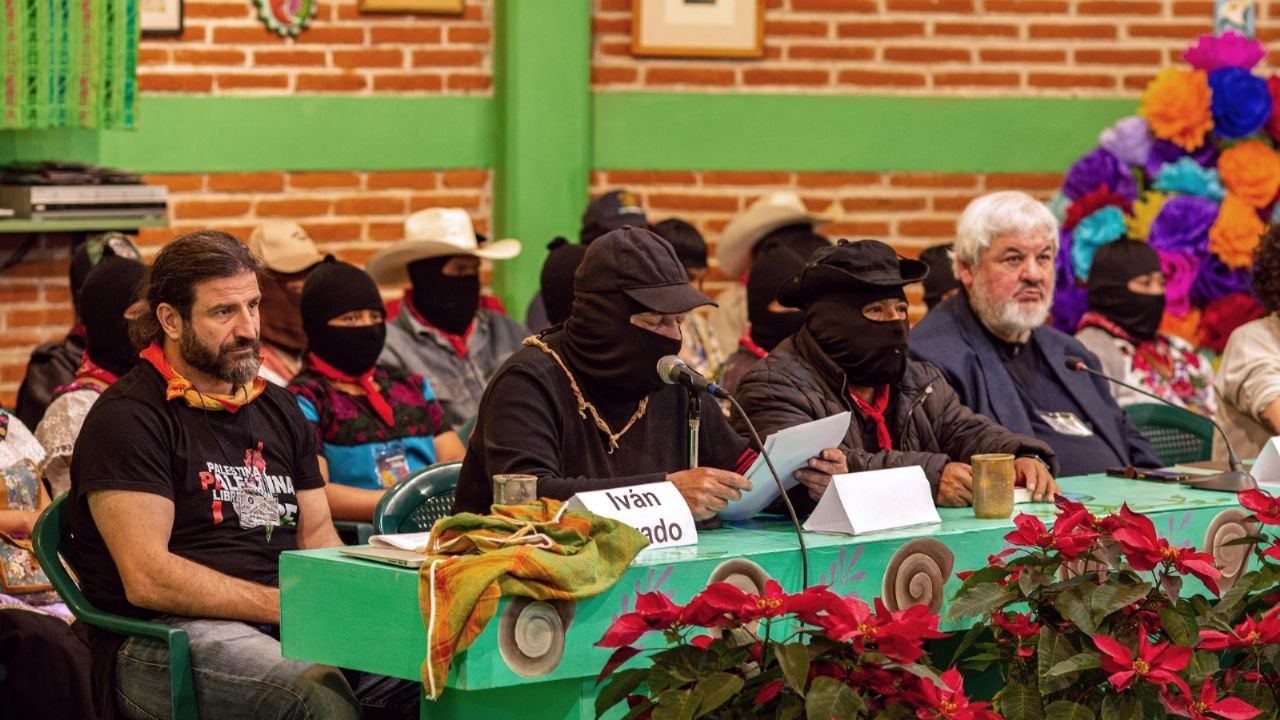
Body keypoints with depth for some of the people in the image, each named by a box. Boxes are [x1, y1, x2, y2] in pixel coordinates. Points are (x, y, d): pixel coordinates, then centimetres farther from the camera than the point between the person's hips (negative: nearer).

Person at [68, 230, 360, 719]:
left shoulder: (279, 409, 22)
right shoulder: (129, 417, -3)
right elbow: (146, 579, -12)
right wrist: (283, 605, -15)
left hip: (282, 624, 7)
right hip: (160, 641, -7)